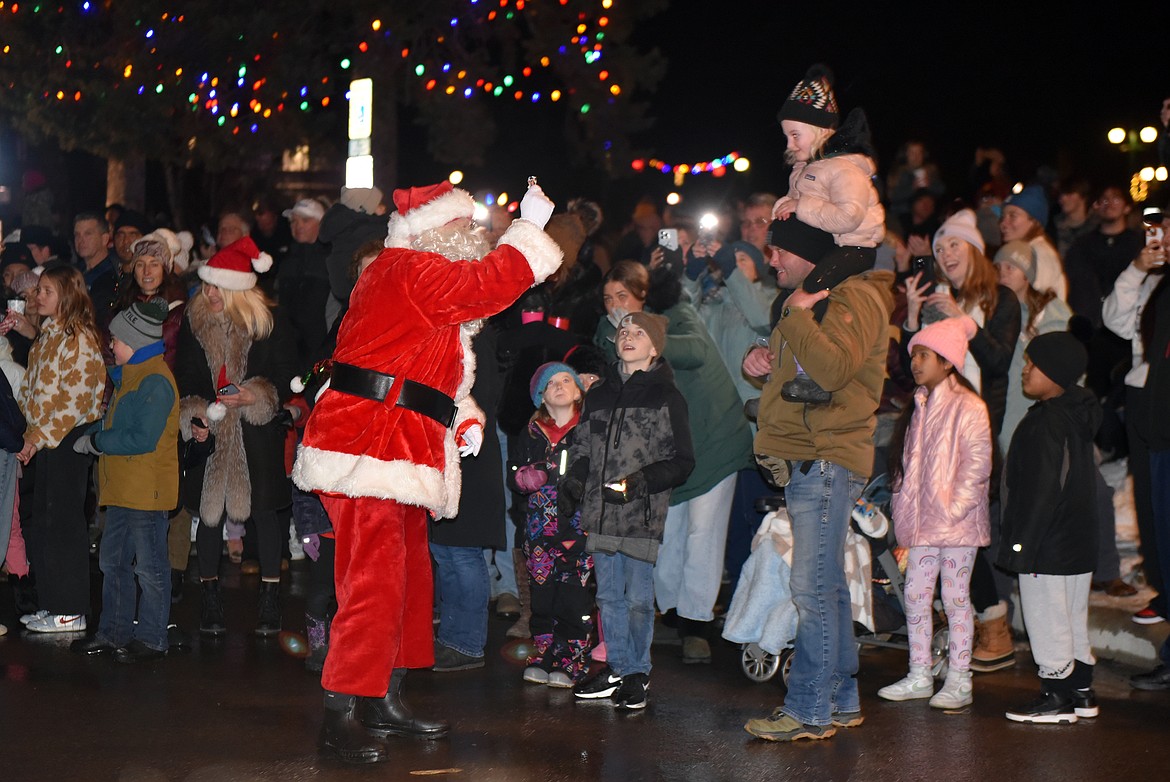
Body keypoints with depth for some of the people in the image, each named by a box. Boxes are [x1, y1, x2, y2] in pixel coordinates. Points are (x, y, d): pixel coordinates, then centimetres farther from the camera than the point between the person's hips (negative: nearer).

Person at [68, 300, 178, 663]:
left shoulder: (155, 381, -17)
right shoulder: (129, 375, 15)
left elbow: (142, 439, -22)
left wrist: (95, 441, -13)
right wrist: (91, 435, 6)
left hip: (147, 490, -10)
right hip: (122, 488, 10)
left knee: (149, 566, -1)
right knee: (113, 561, 16)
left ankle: (152, 638, 8)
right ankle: (114, 632, 26)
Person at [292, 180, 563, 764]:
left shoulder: (427, 277, 23)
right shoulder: (410, 269, -10)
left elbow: (434, 369, 26)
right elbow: (489, 284, -22)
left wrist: (465, 419, 12)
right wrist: (530, 226, -12)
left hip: (402, 453, 11)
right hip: (370, 446, -11)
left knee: (408, 575, 15)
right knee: (374, 579, -14)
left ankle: (384, 700, 24)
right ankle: (341, 714, -10)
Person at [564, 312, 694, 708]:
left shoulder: (666, 398, -1)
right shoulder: (599, 395, 14)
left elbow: (681, 461, -2)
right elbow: (582, 447, 22)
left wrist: (643, 480, -16)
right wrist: (572, 481, 5)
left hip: (642, 514, -5)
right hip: (600, 512, 5)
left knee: (638, 598, -1)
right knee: (609, 595, 10)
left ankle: (637, 673, 12)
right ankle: (617, 668, 21)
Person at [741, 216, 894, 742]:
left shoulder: (853, 298, -10)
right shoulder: (809, 301, 22)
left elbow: (833, 369, -25)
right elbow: (792, 371, 32)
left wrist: (797, 315, -18)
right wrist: (759, 361, 10)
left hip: (826, 461, -10)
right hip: (805, 461, 10)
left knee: (813, 589, -10)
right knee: (827, 587, 13)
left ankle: (809, 710, -6)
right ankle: (840, 700, 20)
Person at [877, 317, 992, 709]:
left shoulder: (968, 407, -10)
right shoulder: (919, 405, 13)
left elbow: (978, 463, -14)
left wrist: (954, 508, -18)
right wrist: (903, 505, 9)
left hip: (956, 520, -7)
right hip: (922, 520, 8)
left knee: (955, 596, -1)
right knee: (915, 593, 9)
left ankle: (959, 681, 7)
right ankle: (919, 676, 18)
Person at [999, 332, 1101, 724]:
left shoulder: (1047, 421, -19)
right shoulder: (1078, 416, 10)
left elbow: (1041, 491, -22)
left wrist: (1021, 544, -17)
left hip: (1048, 547, -10)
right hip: (1079, 543, 10)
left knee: (1047, 620, -1)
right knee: (1074, 620, 16)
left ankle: (1057, 696, 4)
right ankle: (1081, 692, 24)